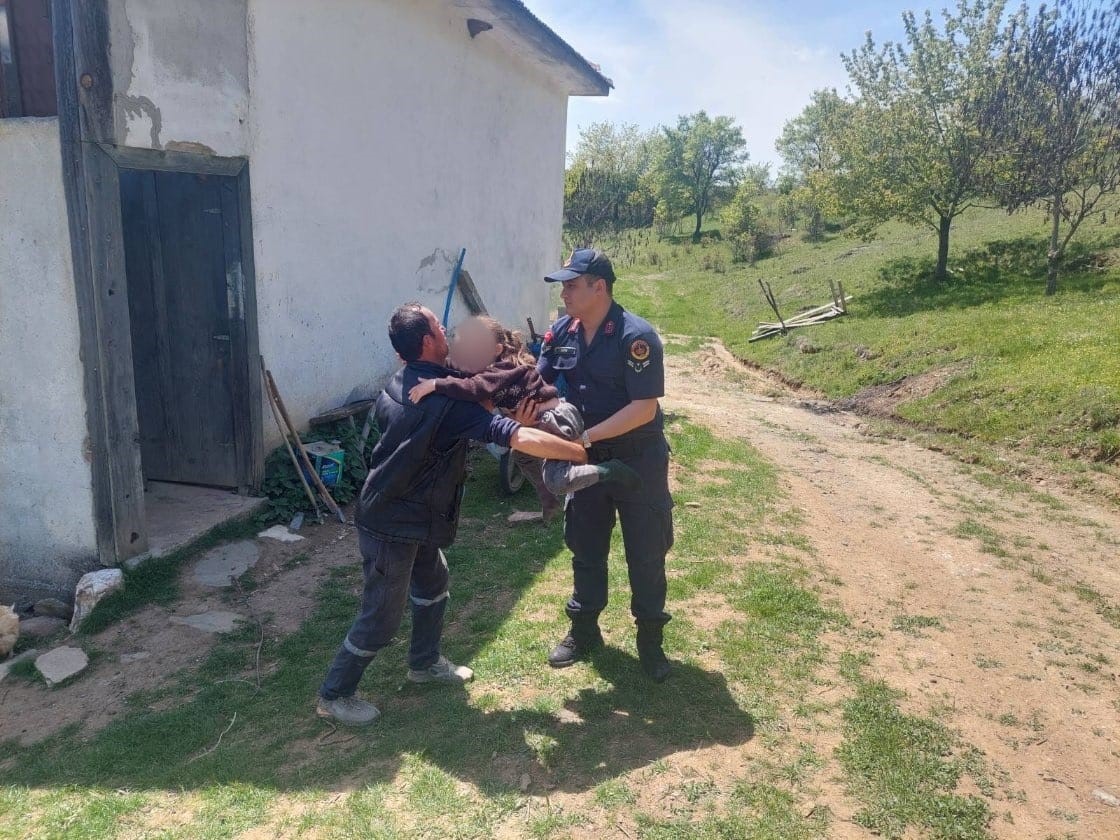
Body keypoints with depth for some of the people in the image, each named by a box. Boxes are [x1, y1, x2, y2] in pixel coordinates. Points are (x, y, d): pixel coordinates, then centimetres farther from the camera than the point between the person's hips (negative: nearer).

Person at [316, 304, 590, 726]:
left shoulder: (396, 386, 1)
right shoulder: (449, 401, -26)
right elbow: (523, 439, -32)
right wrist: (580, 452, -20)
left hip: (404, 516, 9)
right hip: (392, 526, -9)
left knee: (433, 583, 24)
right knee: (381, 616, 6)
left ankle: (424, 662, 42)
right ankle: (333, 695, 24)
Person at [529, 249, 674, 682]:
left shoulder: (636, 336, -22)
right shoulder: (561, 332, -4)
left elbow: (645, 408, -25)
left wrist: (587, 436, -28)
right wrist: (524, 412, -25)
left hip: (638, 461, -5)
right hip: (587, 460, 5)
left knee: (646, 553, 8)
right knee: (585, 547, 16)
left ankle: (650, 637, 27)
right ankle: (584, 629, 35)